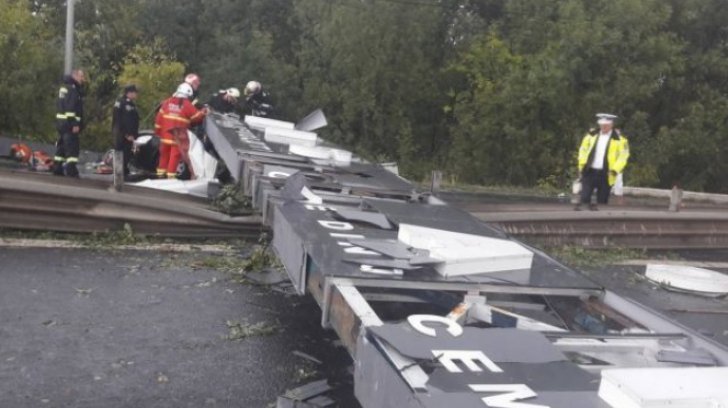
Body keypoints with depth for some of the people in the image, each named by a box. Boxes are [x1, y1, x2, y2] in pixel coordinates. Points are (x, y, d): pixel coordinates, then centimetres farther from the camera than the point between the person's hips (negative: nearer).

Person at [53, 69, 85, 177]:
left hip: (60, 121, 10)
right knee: (72, 146, -11)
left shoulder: (64, 86, 20)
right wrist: (75, 124, -24)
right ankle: (71, 170, -15)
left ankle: (57, 168, 20)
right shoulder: (73, 88, -13)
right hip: (69, 122, -10)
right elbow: (71, 107, -21)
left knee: (61, 145, 15)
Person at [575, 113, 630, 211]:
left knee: (602, 200, 4)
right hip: (589, 172, 2)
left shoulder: (619, 139, -1)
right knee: (584, 197, -4)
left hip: (606, 174, -2)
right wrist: (582, 165, 6)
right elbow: (583, 150, 14)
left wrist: (615, 170, -12)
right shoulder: (592, 135, 9)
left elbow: (623, 156, -2)